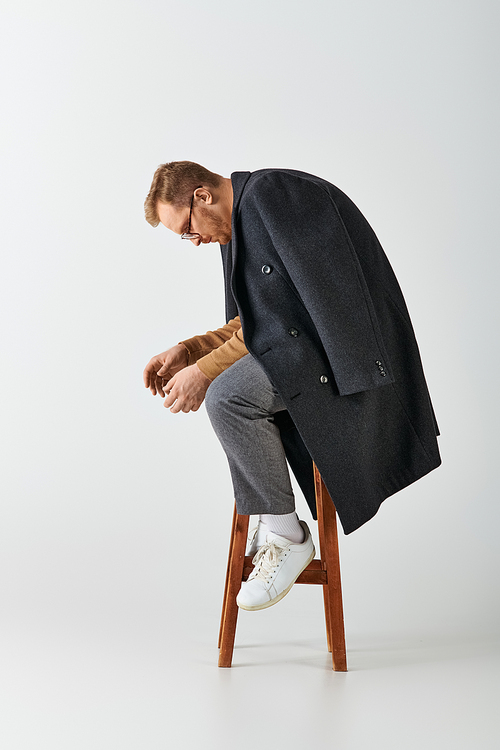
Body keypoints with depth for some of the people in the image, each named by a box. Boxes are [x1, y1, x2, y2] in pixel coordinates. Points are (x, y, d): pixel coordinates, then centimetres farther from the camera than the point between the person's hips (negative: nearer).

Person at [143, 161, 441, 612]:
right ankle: (271, 524, 11)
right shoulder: (244, 217, 18)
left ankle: (287, 536, -8)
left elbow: (293, 310, -19)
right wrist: (189, 352, 6)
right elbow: (253, 323, 20)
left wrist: (206, 371, -19)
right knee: (225, 386, 16)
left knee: (226, 396, -23)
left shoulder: (272, 192, -13)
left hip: (349, 343, -11)